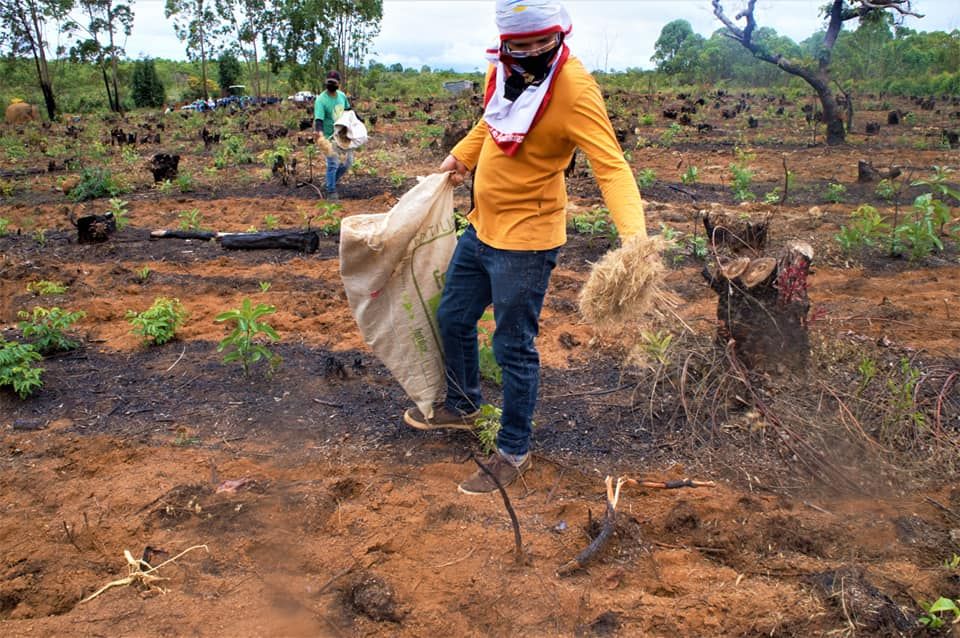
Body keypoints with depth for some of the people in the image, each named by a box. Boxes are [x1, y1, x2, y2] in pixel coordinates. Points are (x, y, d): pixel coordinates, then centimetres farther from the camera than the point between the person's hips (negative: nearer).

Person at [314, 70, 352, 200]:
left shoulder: (342, 96, 0)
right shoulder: (321, 100, -19)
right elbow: (318, 119, -29)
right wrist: (320, 133, -47)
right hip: (329, 137, -6)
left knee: (347, 162, 11)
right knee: (333, 164, -7)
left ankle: (332, 183, 31)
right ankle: (331, 192, 7)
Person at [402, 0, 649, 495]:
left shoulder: (574, 89, -22)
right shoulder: (504, 69, -1)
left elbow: (611, 166, -30)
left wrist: (633, 232, -43)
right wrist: (460, 156, 15)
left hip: (524, 240, -8)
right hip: (481, 227, 8)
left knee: (514, 350, 3)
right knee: (453, 319, 22)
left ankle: (514, 452, 23)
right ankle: (462, 406, 46)